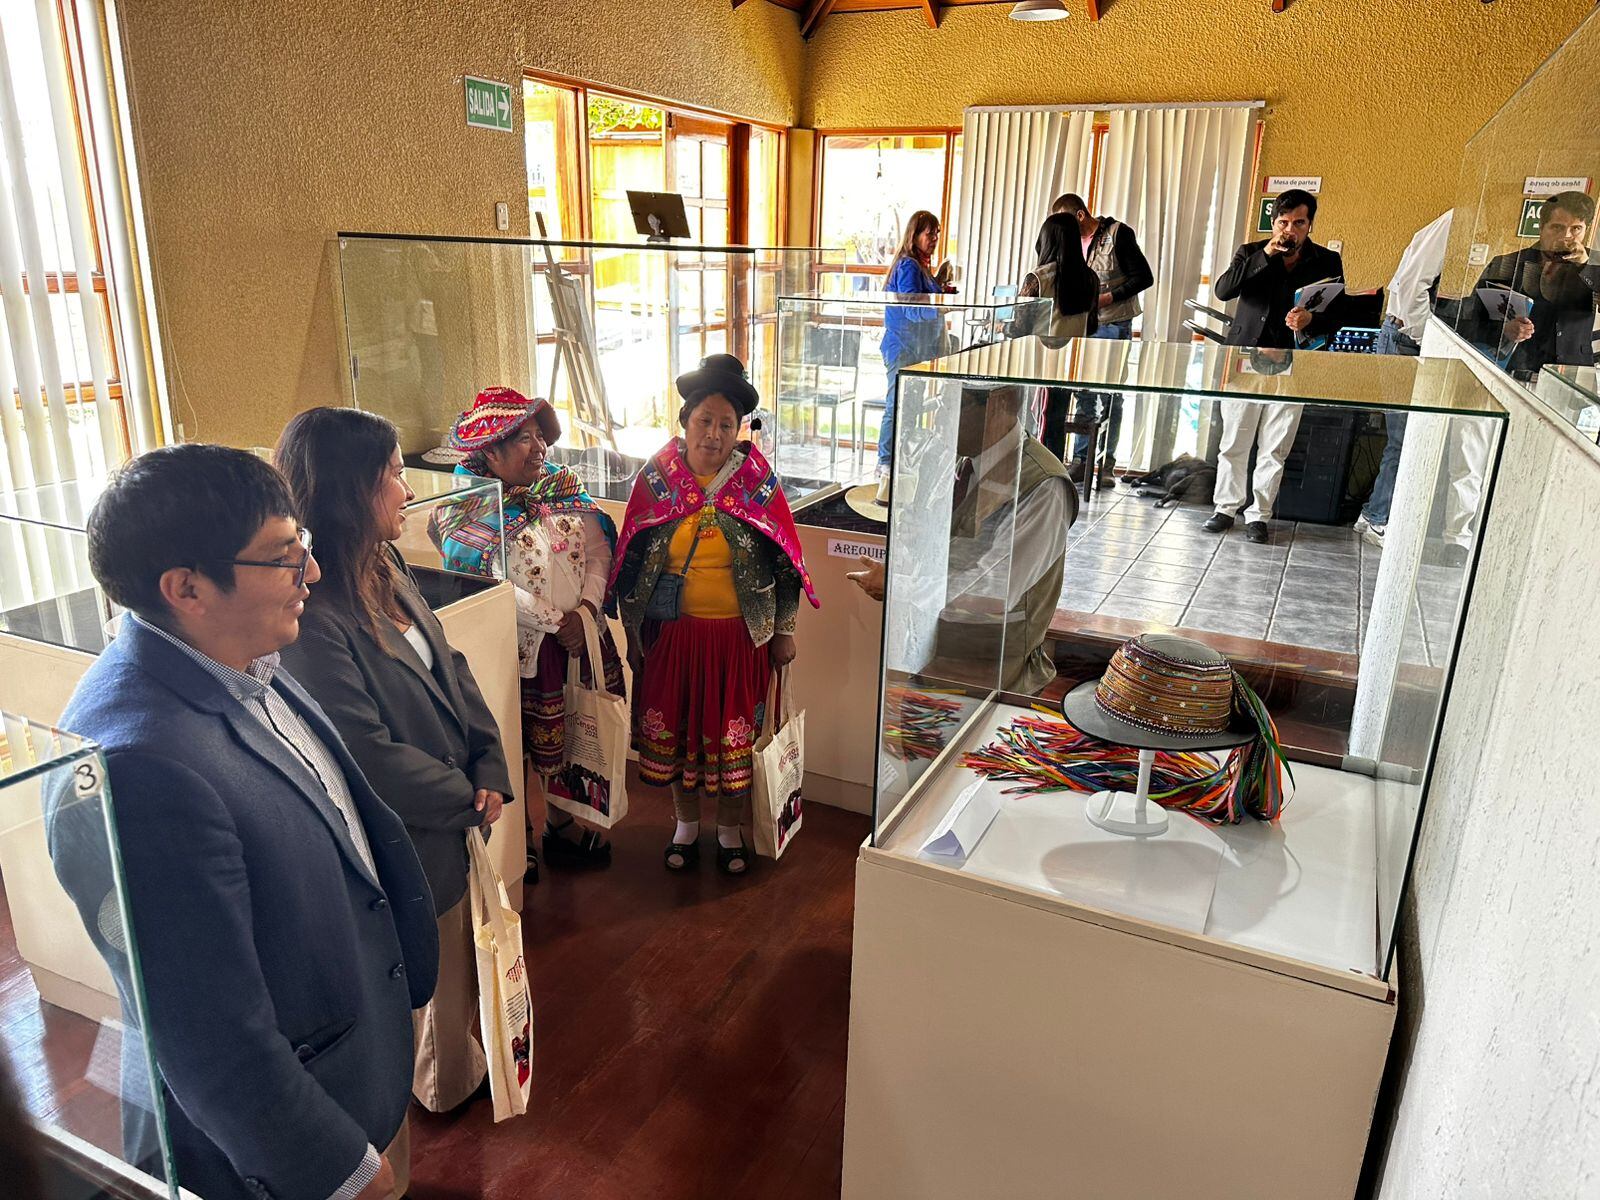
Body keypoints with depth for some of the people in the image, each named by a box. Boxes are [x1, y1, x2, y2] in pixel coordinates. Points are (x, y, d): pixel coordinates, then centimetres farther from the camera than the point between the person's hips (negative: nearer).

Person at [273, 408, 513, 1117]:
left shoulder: (385, 568, -1)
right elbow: (370, 756, -26)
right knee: (419, 973, 17)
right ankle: (445, 1084, 43)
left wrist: (490, 769, -7)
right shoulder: (312, 614, -29)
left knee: (461, 958, 27)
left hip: (455, 815, 9)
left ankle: (455, 1076, 51)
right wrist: (466, 797, -12)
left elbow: (450, 669, 4)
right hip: (404, 839, -8)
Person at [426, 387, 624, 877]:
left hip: (579, 634, 5)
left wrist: (587, 607, -14)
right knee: (518, 746, 9)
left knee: (563, 736, 17)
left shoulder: (563, 485, 5)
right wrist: (555, 621, -20)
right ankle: (520, 835, 30)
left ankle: (561, 823, 38)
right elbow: (484, 586, -21)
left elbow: (598, 548, 1)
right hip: (517, 647, -5)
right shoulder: (467, 508, -12)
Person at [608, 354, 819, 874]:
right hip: (672, 632, 1)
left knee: (734, 733, 9)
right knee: (674, 728, 13)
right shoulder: (655, 478, -4)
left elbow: (784, 562, -1)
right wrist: (632, 634, 4)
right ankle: (686, 825, 36)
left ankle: (730, 829, 32)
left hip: (739, 634, -1)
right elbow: (631, 562, 2)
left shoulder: (759, 482, -7)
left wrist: (784, 632, 0)